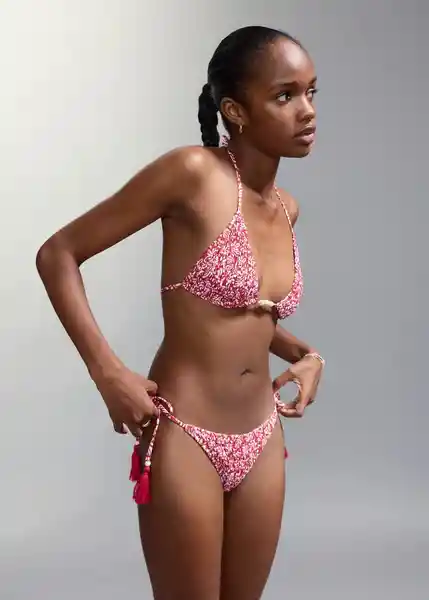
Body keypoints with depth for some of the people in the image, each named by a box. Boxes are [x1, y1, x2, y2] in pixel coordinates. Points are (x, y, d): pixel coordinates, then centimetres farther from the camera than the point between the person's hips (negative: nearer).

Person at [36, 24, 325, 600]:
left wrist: (305, 353, 6)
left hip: (262, 441, 7)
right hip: (184, 439, -7)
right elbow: (57, 254, -12)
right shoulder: (193, 172, -15)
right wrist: (107, 372, -18)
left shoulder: (287, 208, 5)